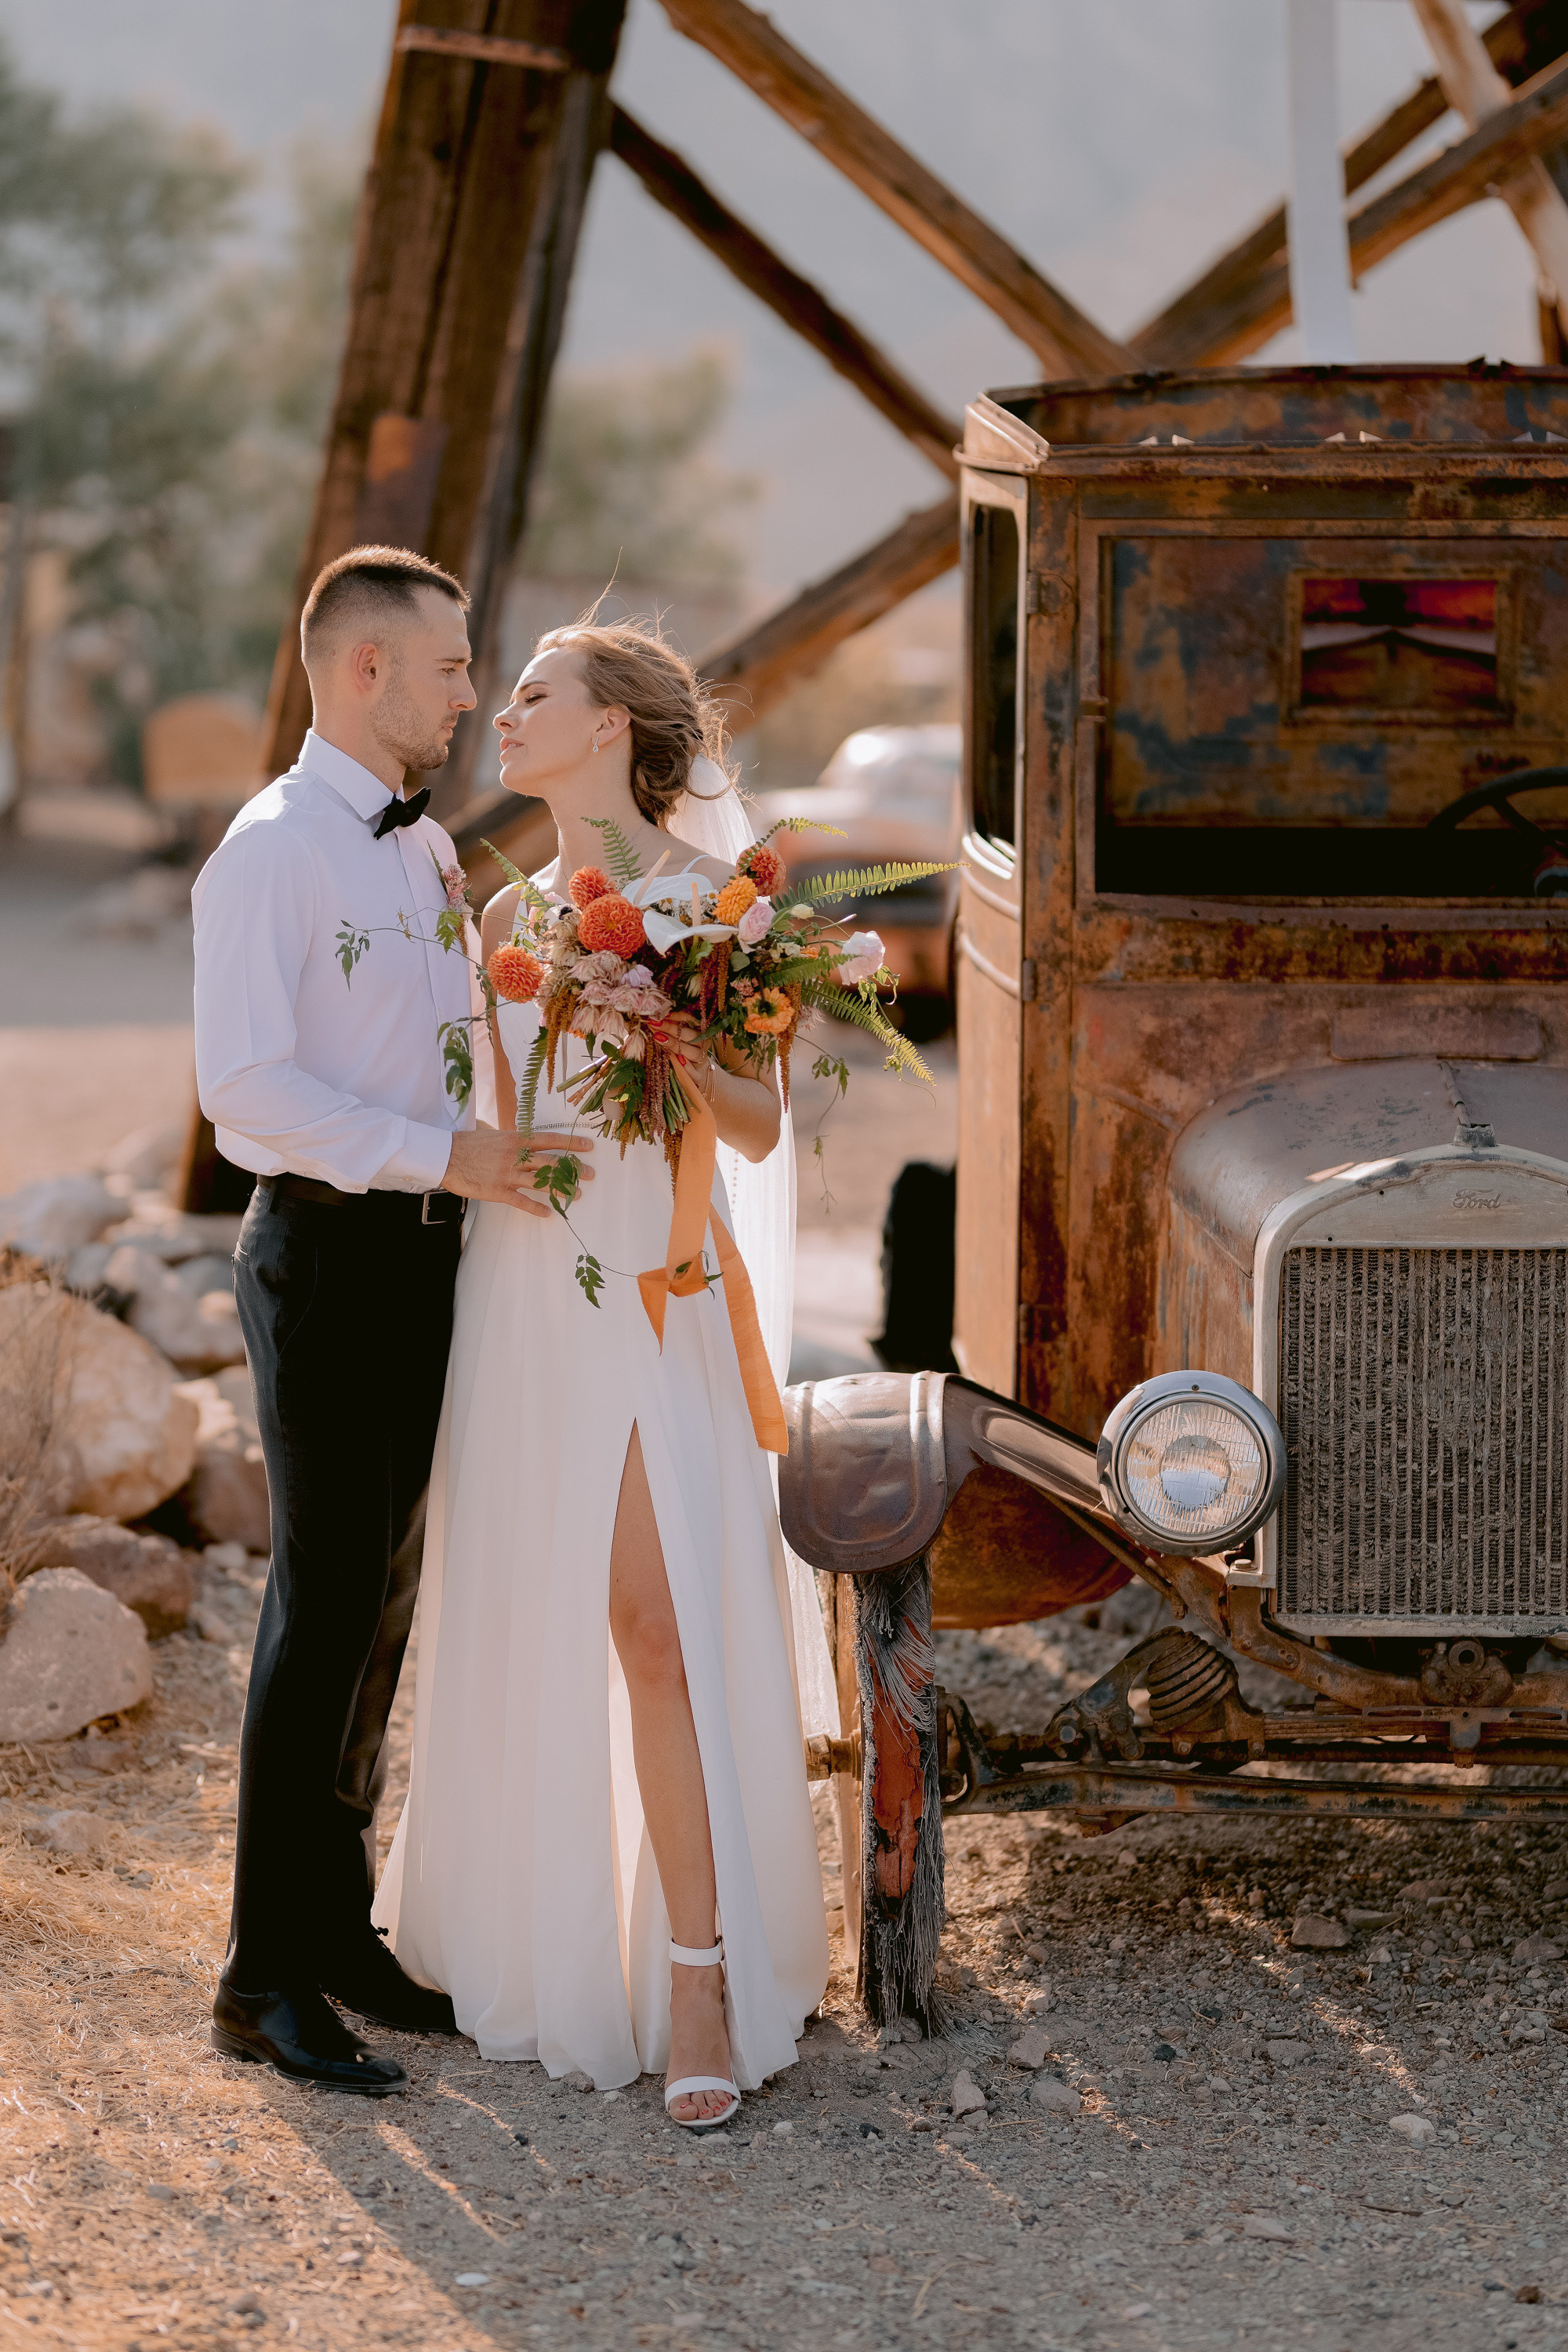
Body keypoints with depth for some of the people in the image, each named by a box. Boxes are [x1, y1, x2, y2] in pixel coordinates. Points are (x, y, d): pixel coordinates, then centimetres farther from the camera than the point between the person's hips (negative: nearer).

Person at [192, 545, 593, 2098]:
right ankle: (266, 1977, 0)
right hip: (328, 1253, -8)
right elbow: (242, 1083, -21)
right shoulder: (271, 850, -12)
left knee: (385, 1597, 13)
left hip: (429, 1248, 8)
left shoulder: (426, 848, 13)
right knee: (325, 1606, -7)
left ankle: (336, 1925, 23)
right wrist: (439, 1154, -24)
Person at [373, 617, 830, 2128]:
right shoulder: (512, 915, 12)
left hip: (654, 1291, -5)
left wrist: (678, 1053, -21)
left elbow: (761, 1128, -4)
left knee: (660, 1619, -12)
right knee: (526, 1620, 8)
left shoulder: (716, 897, -3)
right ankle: (543, 1928, 23)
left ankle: (698, 1977, -9)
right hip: (523, 1289, 5)